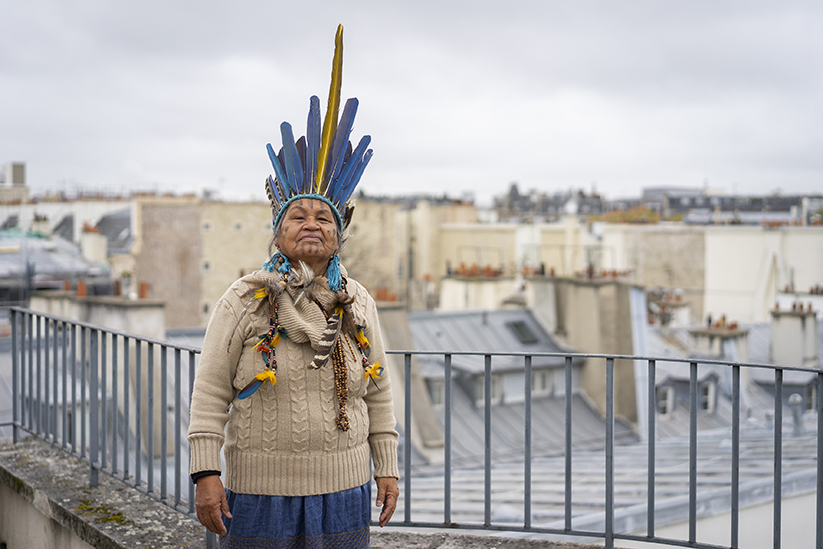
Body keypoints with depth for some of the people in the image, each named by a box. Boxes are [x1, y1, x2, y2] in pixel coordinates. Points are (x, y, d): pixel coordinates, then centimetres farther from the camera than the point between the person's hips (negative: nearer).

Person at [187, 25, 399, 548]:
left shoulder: (358, 304, 5)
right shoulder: (244, 302, -5)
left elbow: (379, 394, 11)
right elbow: (211, 393, -5)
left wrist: (388, 469, 8)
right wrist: (206, 475, -11)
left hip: (343, 493, 3)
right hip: (261, 491, -3)